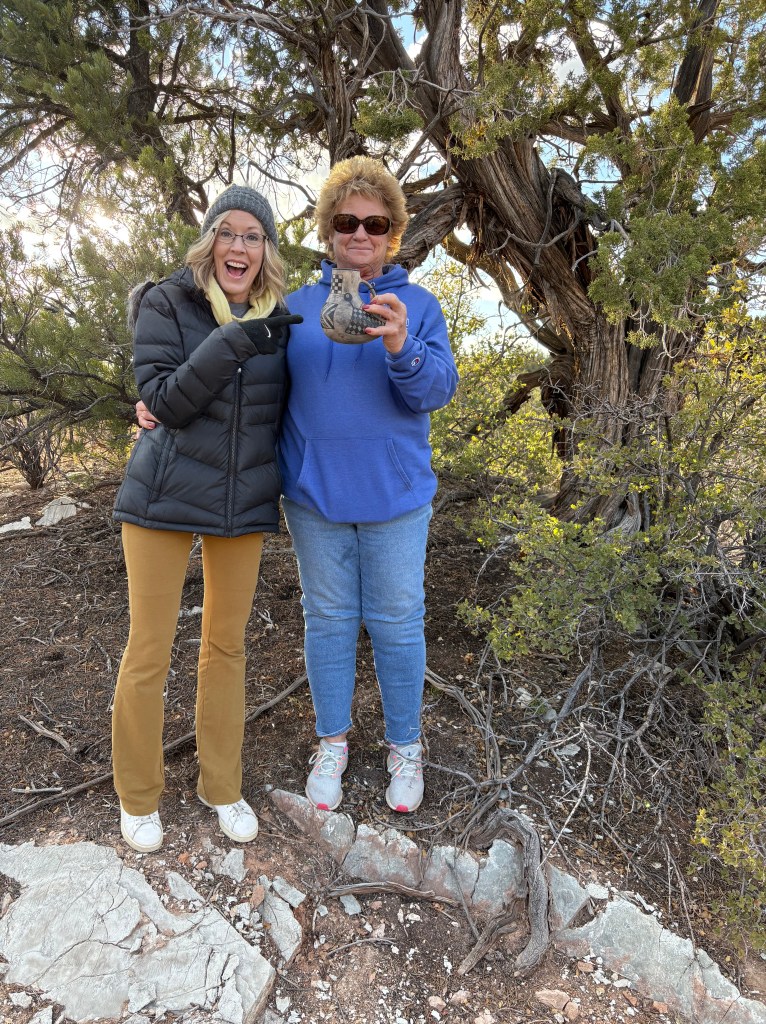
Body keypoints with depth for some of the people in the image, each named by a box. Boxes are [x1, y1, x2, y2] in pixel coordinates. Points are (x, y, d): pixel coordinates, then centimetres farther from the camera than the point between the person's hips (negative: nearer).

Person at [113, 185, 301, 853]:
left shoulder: (280, 319, 6)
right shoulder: (166, 304, -3)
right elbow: (163, 400, -13)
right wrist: (231, 343, -22)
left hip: (244, 501, 3)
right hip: (166, 497, -3)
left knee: (227, 646, 12)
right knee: (149, 650, 4)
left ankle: (221, 785, 30)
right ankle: (137, 796, 26)